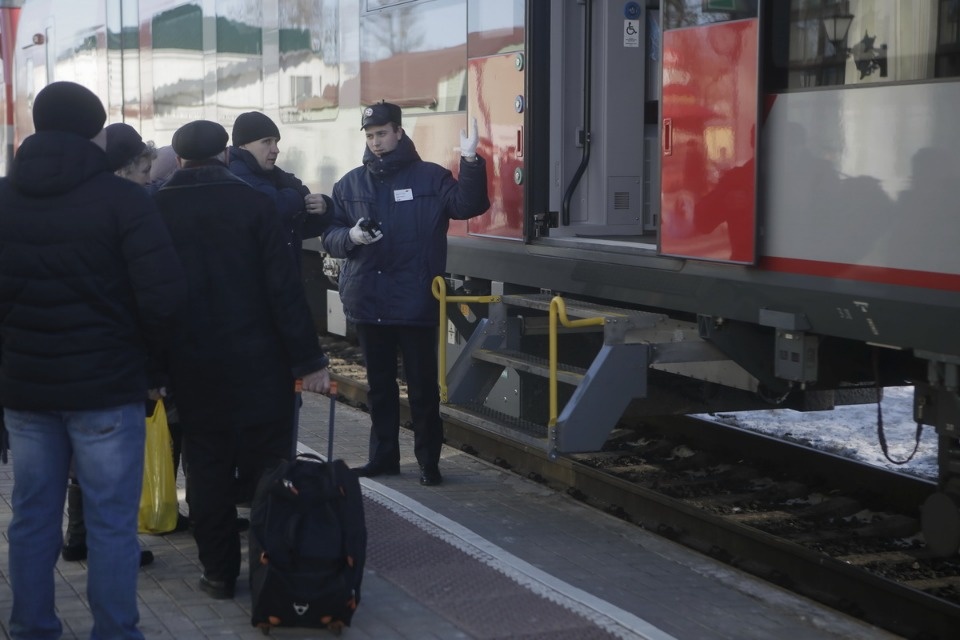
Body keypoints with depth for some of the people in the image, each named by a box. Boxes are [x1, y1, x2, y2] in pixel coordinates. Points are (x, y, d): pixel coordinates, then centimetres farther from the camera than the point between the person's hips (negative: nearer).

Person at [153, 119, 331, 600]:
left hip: (192, 363, 2)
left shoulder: (156, 210, -2)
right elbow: (283, 286, -10)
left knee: (208, 467, 9)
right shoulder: (253, 203, -7)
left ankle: (219, 572, 13)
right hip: (258, 361, -1)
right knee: (269, 463, 7)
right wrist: (308, 359, -7)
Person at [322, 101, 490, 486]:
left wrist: (471, 162, -27)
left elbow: (468, 205, -14)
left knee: (423, 386, 2)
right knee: (379, 386, 13)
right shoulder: (351, 183, 9)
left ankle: (429, 461, 11)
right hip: (367, 303, 4)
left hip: (416, 305, -4)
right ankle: (383, 457, 23)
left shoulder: (429, 177, -1)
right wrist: (351, 236, -12)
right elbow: (330, 236, 10)